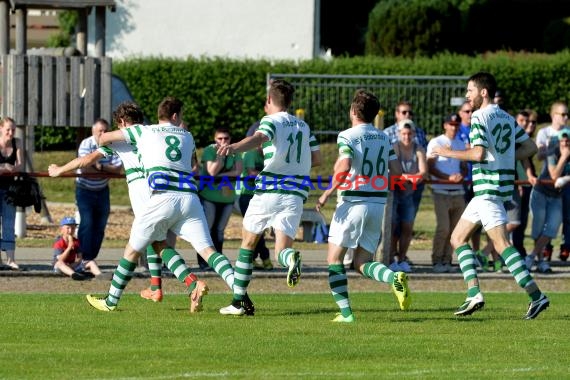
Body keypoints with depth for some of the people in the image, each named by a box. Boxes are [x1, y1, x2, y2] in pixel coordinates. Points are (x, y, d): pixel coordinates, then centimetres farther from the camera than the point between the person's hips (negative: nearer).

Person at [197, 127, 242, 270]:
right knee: (206, 228, -4)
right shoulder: (209, 151, -8)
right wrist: (221, 155, -20)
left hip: (227, 197, 4)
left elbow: (238, 171, -7)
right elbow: (212, 171, -18)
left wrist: (220, 175, -17)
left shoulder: (234, 152, 3)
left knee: (219, 230, 9)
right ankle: (203, 262, -3)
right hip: (209, 195, -4)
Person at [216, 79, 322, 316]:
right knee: (281, 250, -2)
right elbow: (316, 158, 23)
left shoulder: (271, 121, -2)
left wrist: (234, 147, -43)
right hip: (296, 194, 4)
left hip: (268, 191, -4)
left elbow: (260, 137, -25)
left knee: (248, 243, 15)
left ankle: (238, 301, 15)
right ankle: (291, 258, -42)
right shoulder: (303, 126, 16)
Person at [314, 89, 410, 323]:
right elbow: (397, 172, 8)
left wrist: (328, 192, -13)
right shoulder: (383, 138, 11)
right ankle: (395, 278, -19)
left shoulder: (347, 136, -7)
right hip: (378, 204, 6)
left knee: (334, 259, 7)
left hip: (353, 202, -6)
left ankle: (345, 311, -2)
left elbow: (344, 167, -23)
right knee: (362, 263, 10)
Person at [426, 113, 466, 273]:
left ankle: (447, 260, 9)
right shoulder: (436, 143, 0)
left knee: (455, 228, 2)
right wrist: (448, 177, -19)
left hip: (458, 192, 5)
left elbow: (464, 167, 17)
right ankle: (437, 261, -6)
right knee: (443, 227, -13)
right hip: (441, 192, -5)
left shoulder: (461, 144, 16)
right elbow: (430, 168, -6)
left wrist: (461, 175, -7)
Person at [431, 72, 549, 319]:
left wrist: (450, 153, -8)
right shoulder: (507, 118, 15)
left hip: (488, 187, -9)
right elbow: (530, 148, 14)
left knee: (501, 244, -12)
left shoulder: (479, 117, -11)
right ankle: (474, 293, 4)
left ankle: (536, 296, -19)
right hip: (504, 185, 9)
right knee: (458, 238, 13)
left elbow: (478, 153, -21)